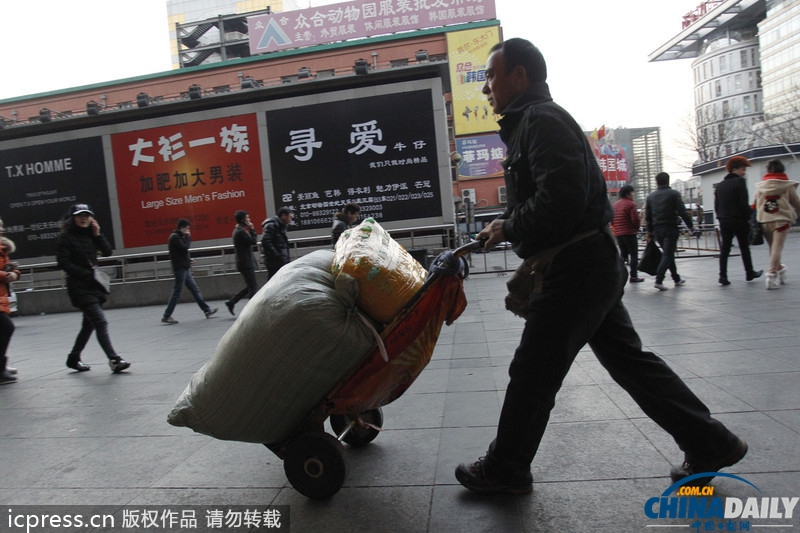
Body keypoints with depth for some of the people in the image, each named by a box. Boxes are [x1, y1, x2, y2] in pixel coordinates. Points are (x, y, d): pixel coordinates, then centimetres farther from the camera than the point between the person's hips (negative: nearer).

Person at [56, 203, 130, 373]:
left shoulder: (90, 234, 12)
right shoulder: (66, 237, -5)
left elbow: (107, 252, 7)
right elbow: (63, 263, -12)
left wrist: (97, 235, -3)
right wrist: (87, 274, -18)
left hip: (94, 285, 7)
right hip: (80, 287, -7)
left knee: (89, 324, 14)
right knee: (101, 322, -14)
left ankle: (74, 358, 29)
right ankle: (114, 360, -14)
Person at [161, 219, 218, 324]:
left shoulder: (178, 236, 18)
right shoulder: (175, 237, -11)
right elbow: (185, 247, -22)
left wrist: (188, 259, 8)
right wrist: (188, 237, -9)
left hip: (184, 268, 10)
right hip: (180, 268, -10)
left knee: (195, 289, 11)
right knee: (177, 292, -6)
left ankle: (207, 310, 15)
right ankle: (166, 316, 0)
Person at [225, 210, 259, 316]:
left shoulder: (238, 231, 16)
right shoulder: (241, 232, -17)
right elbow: (254, 241, -19)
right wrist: (252, 229, -11)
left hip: (245, 263, 10)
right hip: (246, 263, -10)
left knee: (250, 286, 16)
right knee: (253, 287, -5)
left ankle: (231, 302, 19)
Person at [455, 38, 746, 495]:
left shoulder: (542, 120, -12)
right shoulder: (535, 121, 21)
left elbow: (560, 200, -25)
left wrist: (508, 227, -11)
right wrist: (506, 228, 13)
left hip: (576, 269, -11)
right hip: (593, 264, 11)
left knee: (532, 373, 0)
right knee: (629, 360, 16)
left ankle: (505, 468, 17)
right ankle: (710, 444, 26)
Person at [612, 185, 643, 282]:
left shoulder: (615, 205, 12)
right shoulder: (631, 204, -10)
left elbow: (612, 221, 13)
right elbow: (635, 220, -15)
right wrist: (637, 227, 3)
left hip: (618, 234, 7)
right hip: (630, 233, -7)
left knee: (623, 254, 16)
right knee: (634, 255, 0)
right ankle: (633, 276, -2)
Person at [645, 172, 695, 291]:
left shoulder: (651, 196, 8)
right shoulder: (674, 194, -5)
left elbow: (647, 216, 9)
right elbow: (682, 212, -10)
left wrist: (650, 232, 16)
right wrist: (690, 225, 0)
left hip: (657, 230, 5)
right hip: (670, 228, -5)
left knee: (668, 254, 16)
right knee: (668, 255, -5)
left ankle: (677, 279, 25)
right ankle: (659, 280, -17)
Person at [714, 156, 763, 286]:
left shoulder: (719, 185, 11)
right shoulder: (739, 182, -8)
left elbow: (716, 206, 11)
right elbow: (744, 203, -14)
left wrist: (721, 217, 16)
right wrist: (748, 216, -4)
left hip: (724, 221, 5)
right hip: (739, 220, -4)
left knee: (725, 248, 3)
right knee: (744, 247, 9)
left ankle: (723, 275, -6)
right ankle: (749, 273, 21)